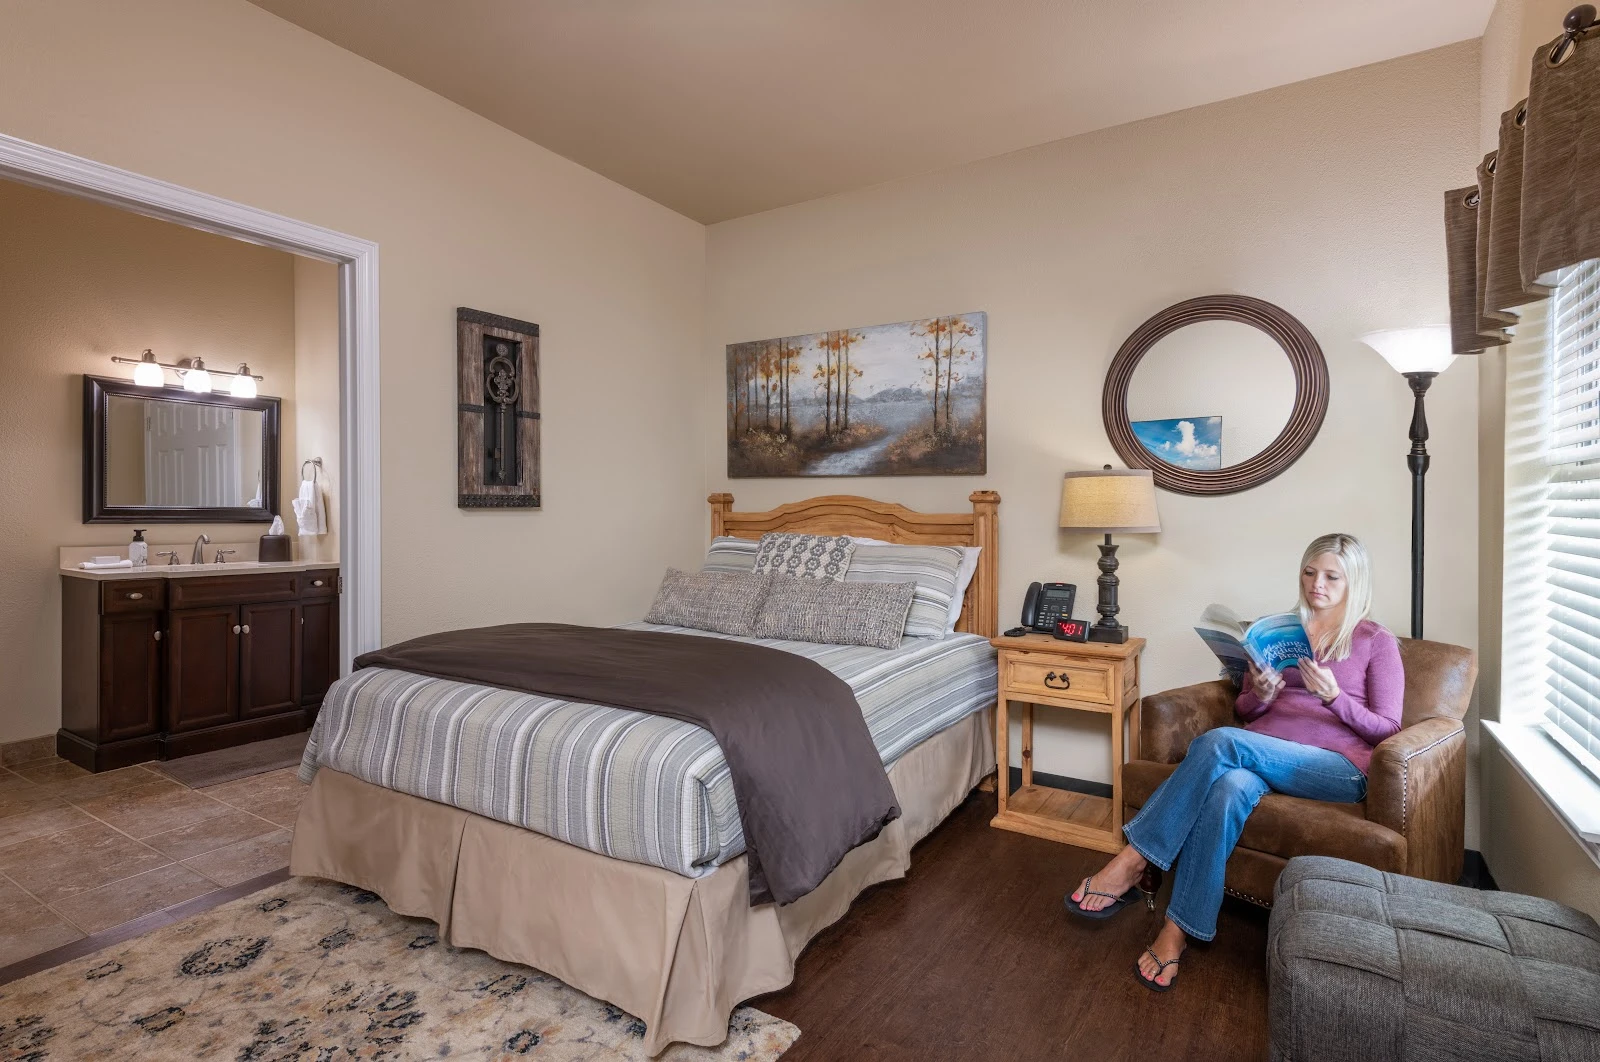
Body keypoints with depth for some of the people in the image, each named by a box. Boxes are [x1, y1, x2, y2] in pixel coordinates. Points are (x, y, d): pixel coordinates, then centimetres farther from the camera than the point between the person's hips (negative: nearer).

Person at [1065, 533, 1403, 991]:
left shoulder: (1378, 643, 10)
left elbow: (1387, 730, 2)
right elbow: (1243, 711, 18)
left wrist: (1333, 696, -16)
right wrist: (1259, 695, -6)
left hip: (1338, 767, -3)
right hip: (1260, 754, 3)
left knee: (1220, 741, -34)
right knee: (1229, 788, -36)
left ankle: (1131, 862, -32)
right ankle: (1177, 930, -33)